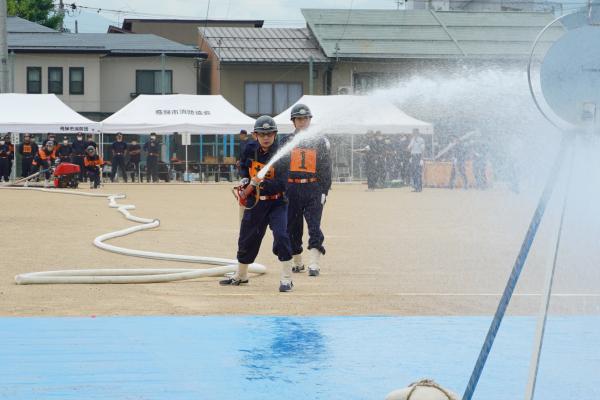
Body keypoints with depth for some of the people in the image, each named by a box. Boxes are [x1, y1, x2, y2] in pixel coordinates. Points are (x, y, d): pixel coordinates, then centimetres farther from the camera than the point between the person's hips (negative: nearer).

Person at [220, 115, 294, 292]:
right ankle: (241, 275, 35)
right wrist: (245, 180, 2)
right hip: (254, 202, 5)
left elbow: (281, 185, -24)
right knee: (246, 239, 14)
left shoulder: (281, 155, -16)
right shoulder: (250, 150, -1)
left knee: (281, 236, -22)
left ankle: (286, 279, -16)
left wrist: (260, 183, -34)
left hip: (276, 202, -5)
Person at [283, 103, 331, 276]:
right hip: (291, 189, 2)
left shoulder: (320, 141, 8)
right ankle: (297, 262, 21)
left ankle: (314, 264, -16)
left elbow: (326, 168, 6)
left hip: (313, 189, -2)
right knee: (292, 228, 7)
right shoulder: (287, 141, 12)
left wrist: (324, 191, -2)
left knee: (314, 227, -11)